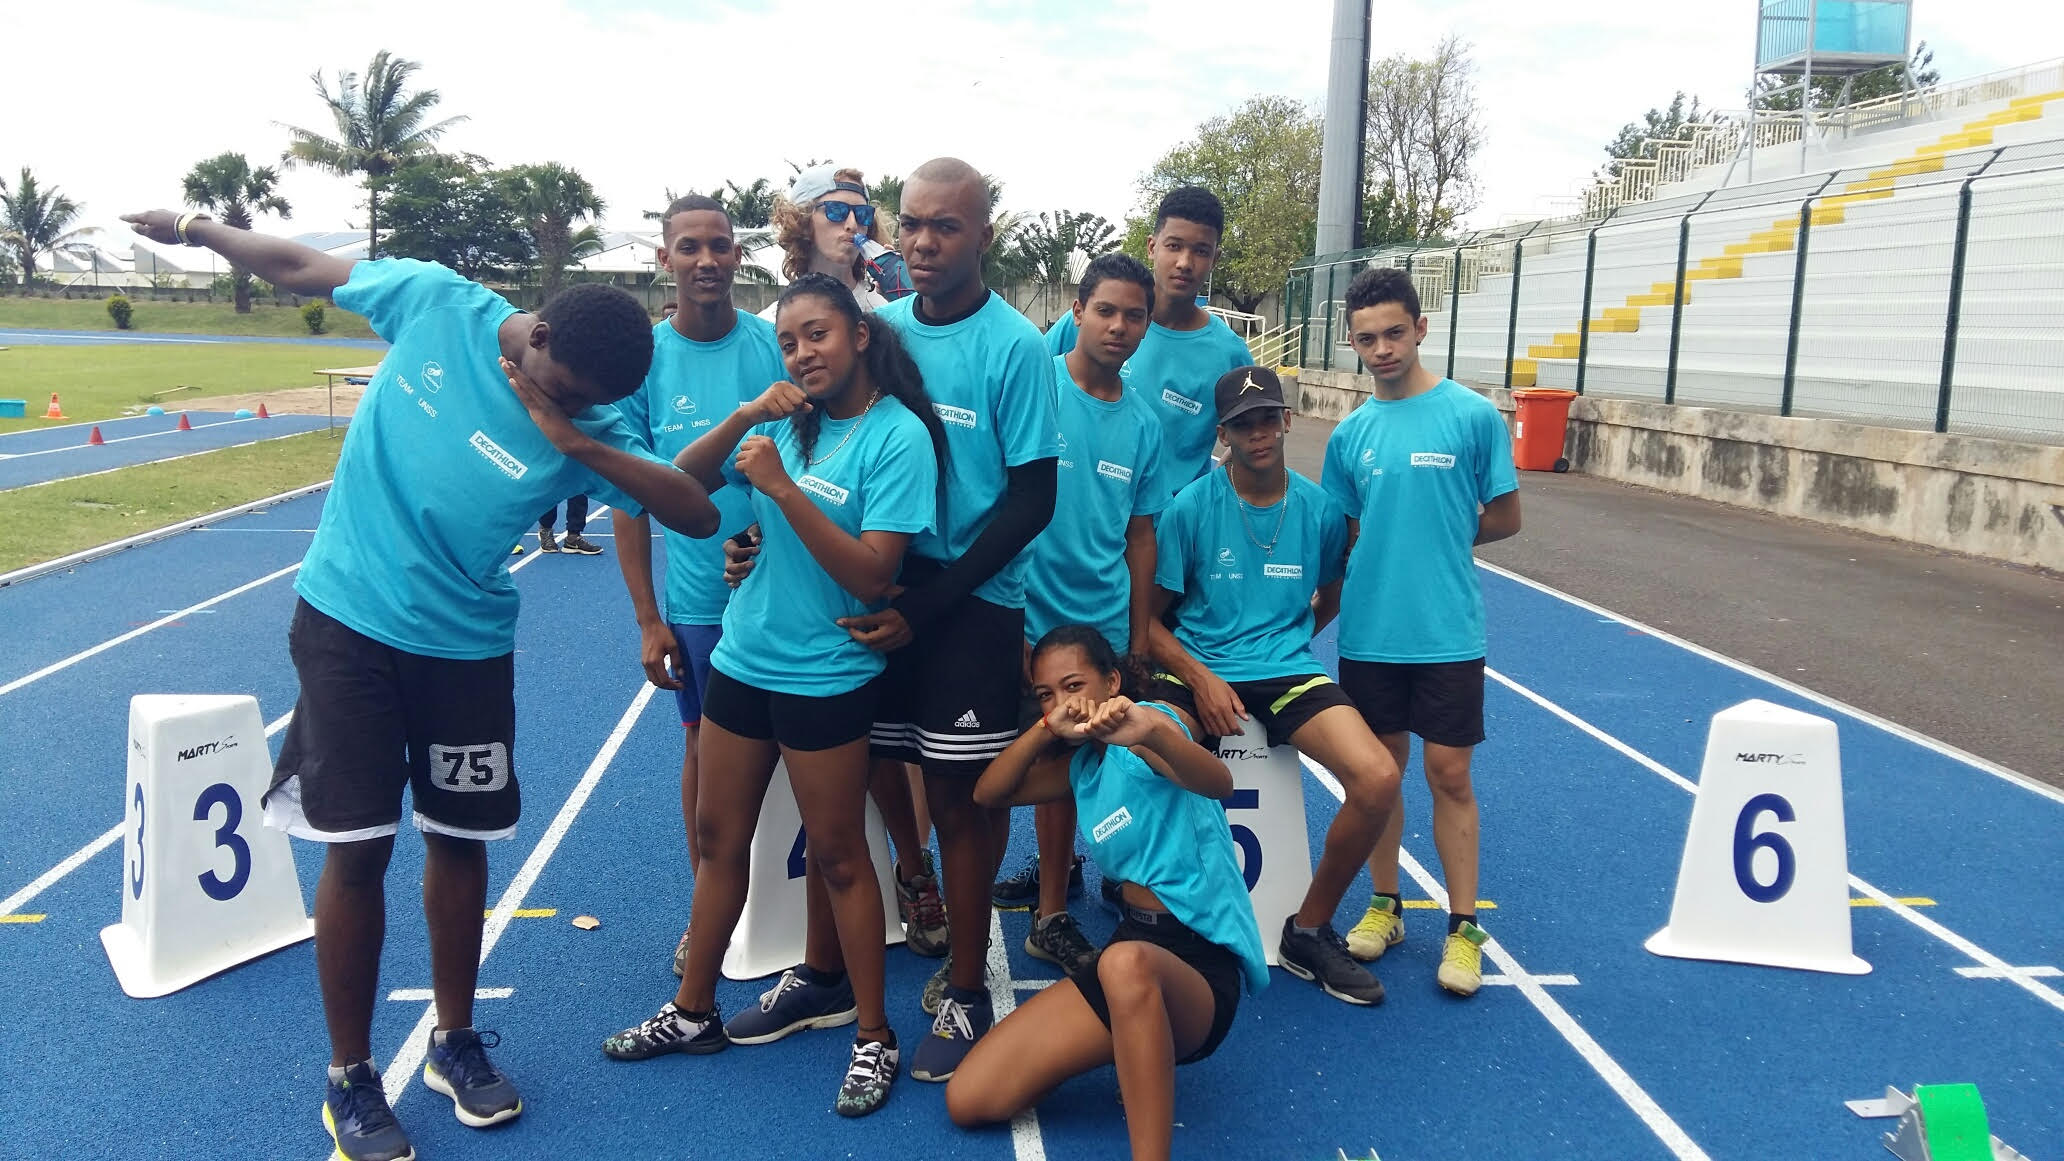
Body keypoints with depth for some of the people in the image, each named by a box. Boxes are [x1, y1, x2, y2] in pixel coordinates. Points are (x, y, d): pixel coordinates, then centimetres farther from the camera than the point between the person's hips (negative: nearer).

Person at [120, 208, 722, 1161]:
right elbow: (304, 268, 4)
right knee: (357, 849, -1)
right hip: (347, 623, -1)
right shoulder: (435, 302, -12)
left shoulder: (590, 430, -13)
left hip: (465, 645, 2)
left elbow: (698, 513, -22)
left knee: (458, 840, 11)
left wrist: (582, 446, -29)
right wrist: (194, 226, 11)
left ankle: (455, 1044, 33)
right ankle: (349, 1081, 17)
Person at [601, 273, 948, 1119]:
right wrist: (744, 416, -14)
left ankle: (872, 1037, 21)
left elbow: (872, 576, -21)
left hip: (826, 676, -6)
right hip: (742, 657, 6)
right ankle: (693, 1011, 34)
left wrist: (782, 487, -26)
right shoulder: (785, 418, 3)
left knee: (837, 856, 5)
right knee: (718, 836, 16)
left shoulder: (898, 435, -15)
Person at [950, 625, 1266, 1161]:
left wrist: (1152, 731, -53)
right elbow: (989, 793, 7)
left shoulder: (1154, 720, -10)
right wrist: (1046, 729, -10)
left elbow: (1217, 783, -31)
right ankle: (1140, 1056, 15)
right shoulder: (1082, 763, 15)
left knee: (1127, 963, -46)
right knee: (969, 1100, -2)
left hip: (1202, 965, -8)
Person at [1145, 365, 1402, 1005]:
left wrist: (1281, 642, 10)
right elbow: (1150, 618, -1)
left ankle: (1309, 931, 3)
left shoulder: (1320, 509, 5)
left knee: (1379, 779, -22)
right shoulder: (1190, 509, -4)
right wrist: (1201, 677, -15)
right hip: (1198, 673, -2)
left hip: (1290, 675, 3)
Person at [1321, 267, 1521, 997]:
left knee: (1448, 774, 3)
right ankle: (1385, 905, 28)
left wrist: (1437, 542, 3)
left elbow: (1504, 519, 0)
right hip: (1368, 631, 3)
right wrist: (1398, 547, -3)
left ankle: (1463, 927, 16)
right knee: (1381, 767, 12)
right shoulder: (1350, 434, 4)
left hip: (1447, 632, -3)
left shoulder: (1473, 416, -5)